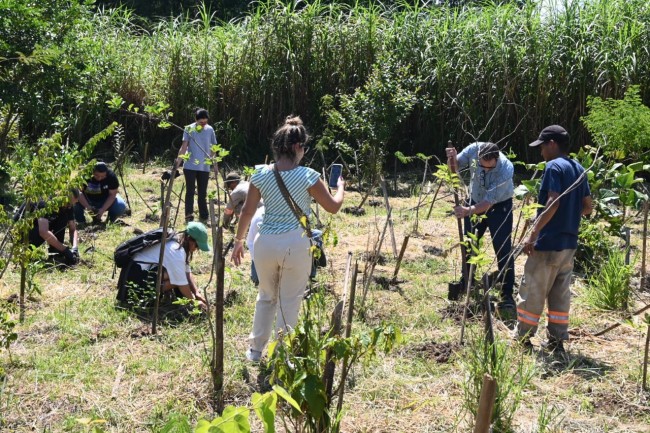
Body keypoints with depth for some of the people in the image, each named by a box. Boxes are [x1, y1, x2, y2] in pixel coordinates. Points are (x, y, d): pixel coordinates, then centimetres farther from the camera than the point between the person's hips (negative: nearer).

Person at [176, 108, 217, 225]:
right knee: (190, 191, -1)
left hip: (204, 167, 3)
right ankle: (189, 216, 0)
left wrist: (213, 161, 4)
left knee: (203, 193, 8)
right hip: (190, 166, -2)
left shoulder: (210, 130, 2)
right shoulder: (189, 129, -5)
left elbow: (213, 147, 10)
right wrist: (178, 161, -19)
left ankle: (204, 217, 14)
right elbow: (184, 146, -9)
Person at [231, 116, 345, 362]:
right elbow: (333, 207, 0)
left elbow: (247, 211, 2)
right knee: (289, 302, 9)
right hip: (296, 244, -3)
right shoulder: (307, 176, -9)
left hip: (266, 242, 3)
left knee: (266, 297, 22)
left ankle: (256, 349, 31)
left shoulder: (261, 175, -2)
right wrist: (341, 187, 21)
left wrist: (238, 240, 14)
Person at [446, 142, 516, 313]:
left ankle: (507, 296, -8)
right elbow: (454, 168, -9)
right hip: (475, 201, 4)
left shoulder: (506, 169, -36)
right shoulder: (473, 150, -26)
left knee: (503, 250, -12)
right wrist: (452, 159, -33)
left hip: (499, 205, -4)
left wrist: (468, 211, -52)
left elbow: (489, 202, -36)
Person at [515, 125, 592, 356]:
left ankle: (523, 339, 10)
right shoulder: (579, 169, 12)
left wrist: (533, 234, -22)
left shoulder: (554, 166, -13)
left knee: (532, 291, 2)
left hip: (548, 242, -8)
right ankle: (557, 341, 15)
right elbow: (587, 207, 14)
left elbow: (553, 203, -23)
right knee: (561, 293, 12)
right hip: (569, 243, 8)